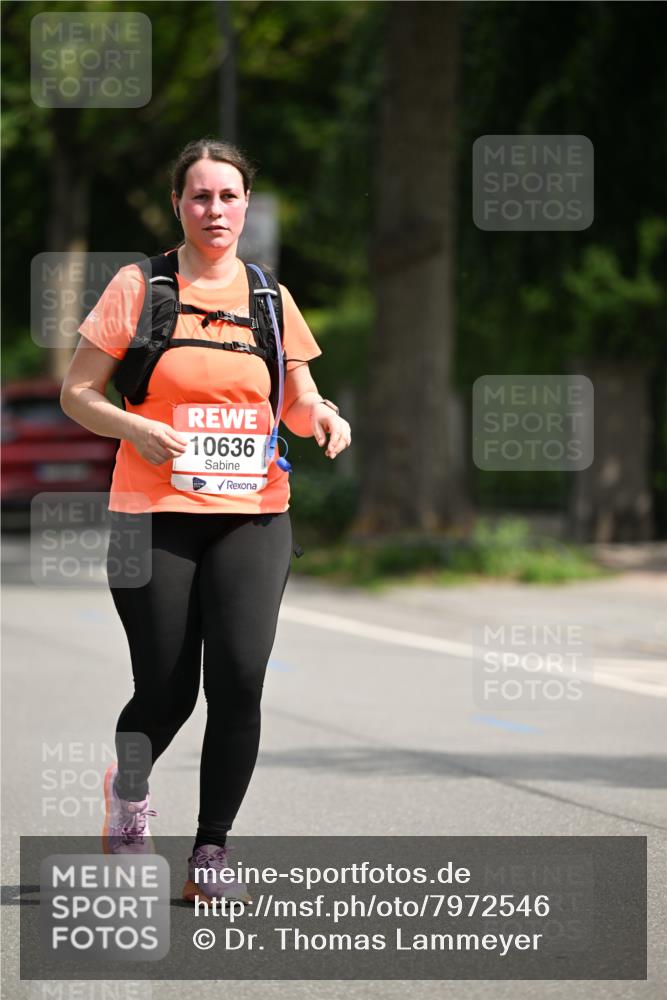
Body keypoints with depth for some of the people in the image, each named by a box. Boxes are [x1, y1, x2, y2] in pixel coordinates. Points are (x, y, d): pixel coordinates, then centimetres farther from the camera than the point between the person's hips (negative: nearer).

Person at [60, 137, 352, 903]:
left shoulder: (269, 299, 10)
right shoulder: (138, 287, 1)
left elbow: (297, 403, 18)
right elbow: (77, 393, 2)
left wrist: (322, 417, -5)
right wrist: (136, 429, -15)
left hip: (253, 516, 2)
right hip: (154, 516, -2)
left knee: (239, 678, -12)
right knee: (166, 692, -2)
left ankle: (211, 853, 0)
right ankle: (128, 788, 33)